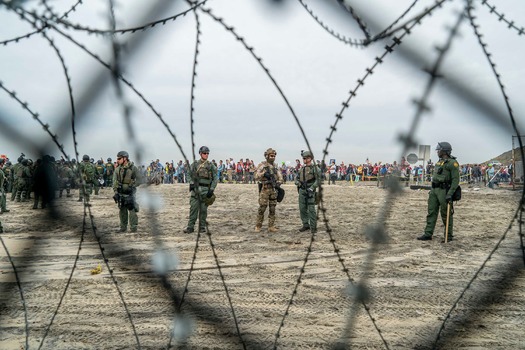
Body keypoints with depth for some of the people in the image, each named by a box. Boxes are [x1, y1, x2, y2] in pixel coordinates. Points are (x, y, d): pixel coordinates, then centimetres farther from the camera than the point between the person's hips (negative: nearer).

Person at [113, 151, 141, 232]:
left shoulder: (133, 168, -8)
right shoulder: (117, 169, 5)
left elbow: (138, 180, -7)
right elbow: (115, 181, 5)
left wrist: (131, 187, -14)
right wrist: (116, 192, -3)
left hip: (130, 193, -5)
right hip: (120, 193, 5)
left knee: (132, 210, -9)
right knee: (122, 211, 9)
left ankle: (133, 228, -4)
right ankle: (123, 228, 17)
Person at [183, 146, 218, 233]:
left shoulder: (211, 165, 4)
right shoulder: (195, 164, 8)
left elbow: (215, 179, 1)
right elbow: (190, 175, 12)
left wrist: (211, 190, -7)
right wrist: (192, 184, -2)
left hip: (205, 190, -1)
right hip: (195, 189, 1)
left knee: (203, 209, 2)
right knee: (193, 208, -3)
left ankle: (202, 227, 11)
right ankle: (190, 227, -1)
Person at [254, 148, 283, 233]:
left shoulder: (275, 165, 12)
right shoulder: (262, 165, -4)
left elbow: (280, 177, 13)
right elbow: (256, 177, -10)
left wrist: (278, 183, -6)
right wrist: (263, 174, -25)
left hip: (273, 189, 5)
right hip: (264, 189, -5)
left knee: (272, 209, 5)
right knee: (262, 208, -6)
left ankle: (271, 226, 10)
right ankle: (258, 226, 4)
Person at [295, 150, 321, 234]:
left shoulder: (314, 168, -5)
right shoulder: (301, 168, 14)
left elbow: (318, 180, -10)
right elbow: (297, 178, 22)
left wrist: (312, 188, -19)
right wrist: (297, 182, 0)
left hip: (310, 191, -6)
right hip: (301, 190, 6)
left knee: (311, 209, -8)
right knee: (302, 209, 8)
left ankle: (313, 227, -2)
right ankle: (305, 225, 19)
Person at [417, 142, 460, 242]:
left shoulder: (452, 163, -11)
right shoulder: (439, 162, 16)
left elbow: (456, 180, -16)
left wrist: (450, 194, -22)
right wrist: (432, 189, 21)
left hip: (444, 190, -9)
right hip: (434, 190, 9)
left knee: (446, 214, -1)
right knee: (431, 212, 7)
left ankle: (449, 235, 10)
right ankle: (428, 234, 10)